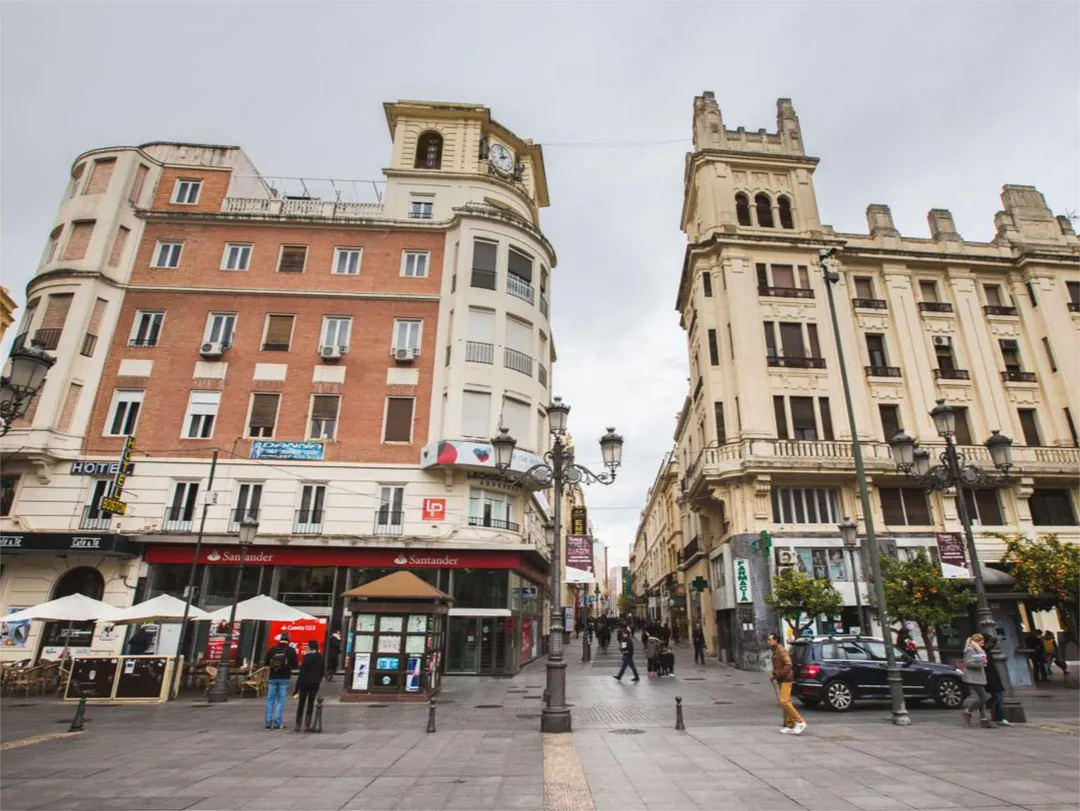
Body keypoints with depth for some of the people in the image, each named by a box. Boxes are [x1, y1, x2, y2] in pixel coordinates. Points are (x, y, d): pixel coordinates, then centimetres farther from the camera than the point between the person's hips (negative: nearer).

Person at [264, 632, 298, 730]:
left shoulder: (272, 649, 0)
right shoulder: (291, 650, -5)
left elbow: (266, 663, 5)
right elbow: (295, 665, -2)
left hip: (273, 678, 2)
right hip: (285, 678, -2)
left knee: (270, 700, 10)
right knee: (281, 700, 3)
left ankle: (268, 722, 9)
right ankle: (277, 722, -1)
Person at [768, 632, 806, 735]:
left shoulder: (781, 650, -15)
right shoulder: (775, 651, 15)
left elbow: (788, 665, -23)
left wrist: (778, 674, -21)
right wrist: (774, 674, 9)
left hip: (786, 679, -10)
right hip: (781, 680, 10)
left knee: (784, 701, -15)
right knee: (786, 702, 10)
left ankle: (800, 722, -7)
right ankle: (790, 726, 14)